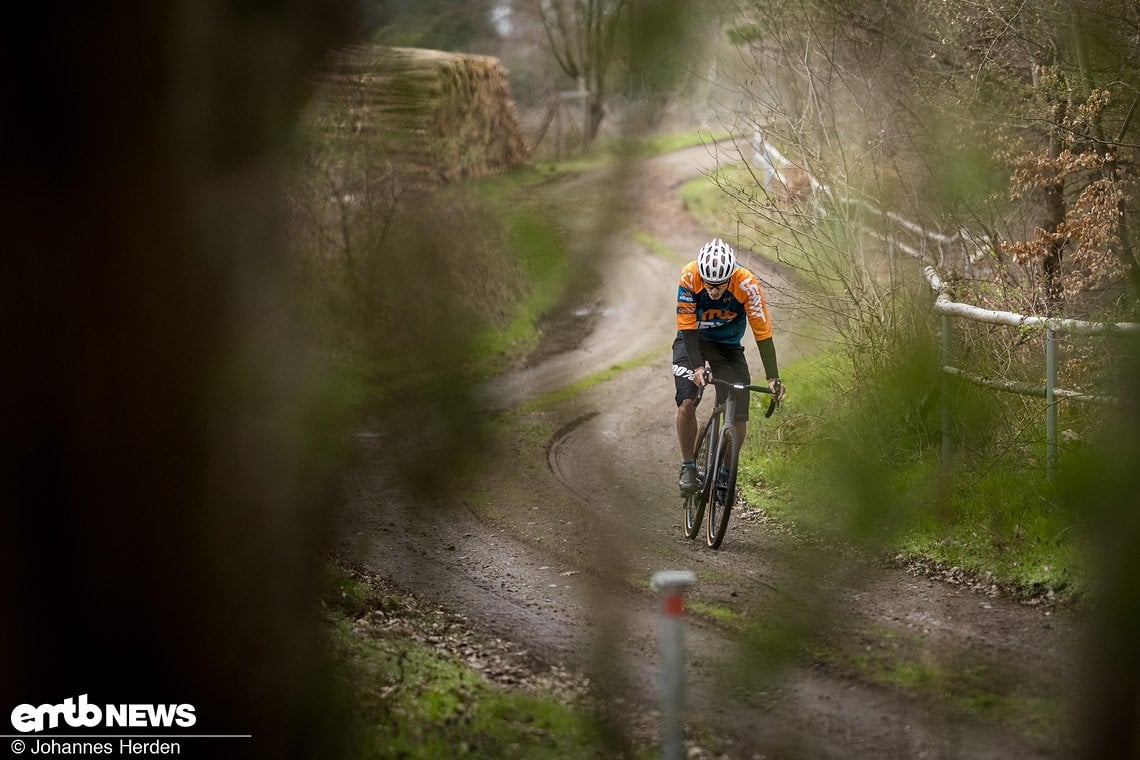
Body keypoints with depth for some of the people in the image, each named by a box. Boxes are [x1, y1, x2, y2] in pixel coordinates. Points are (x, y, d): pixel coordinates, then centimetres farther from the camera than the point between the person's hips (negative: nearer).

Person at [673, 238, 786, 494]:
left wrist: (773, 378, -28)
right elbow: (687, 326, -25)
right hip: (692, 341, 0)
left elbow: (762, 332, -24)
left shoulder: (746, 284, -29)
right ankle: (688, 466, -5)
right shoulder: (689, 276, -29)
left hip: (728, 346, 1)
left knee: (739, 419, -10)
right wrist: (697, 367, -35)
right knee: (686, 404, -23)